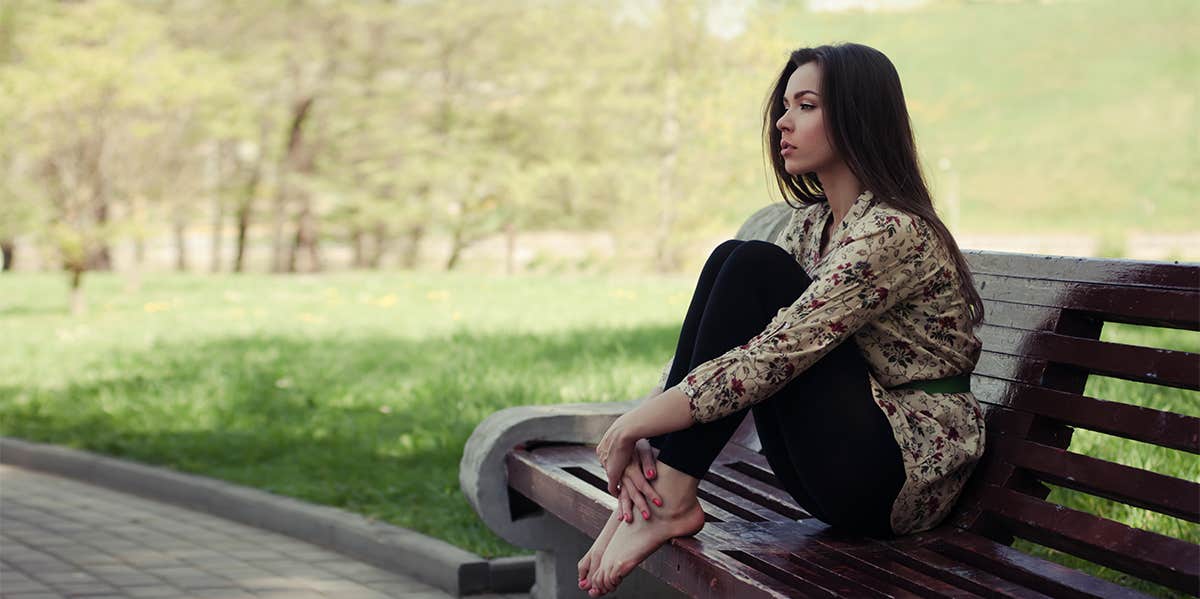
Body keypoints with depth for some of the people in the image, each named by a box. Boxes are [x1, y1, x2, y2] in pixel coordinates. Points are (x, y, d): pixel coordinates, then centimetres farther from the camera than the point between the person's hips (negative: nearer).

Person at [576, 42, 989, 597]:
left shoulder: (893, 232, -18)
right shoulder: (811, 223, 11)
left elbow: (777, 354, -26)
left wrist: (636, 426, -23)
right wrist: (643, 434, -12)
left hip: (906, 477, -8)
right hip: (838, 468, 8)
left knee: (753, 271, -19)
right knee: (730, 260, -8)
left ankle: (668, 501, -19)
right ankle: (649, 493, -15)